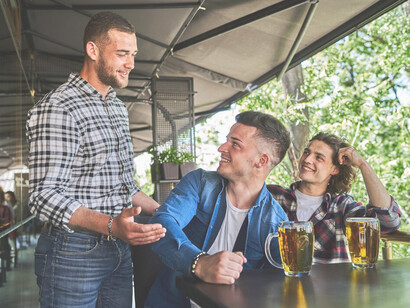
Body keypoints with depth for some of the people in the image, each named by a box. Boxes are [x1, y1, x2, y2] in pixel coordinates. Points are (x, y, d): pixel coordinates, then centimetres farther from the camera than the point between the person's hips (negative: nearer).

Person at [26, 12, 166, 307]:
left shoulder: (119, 108, 13)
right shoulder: (56, 108, -14)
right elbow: (44, 196, -21)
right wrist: (110, 225, -33)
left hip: (120, 249, 8)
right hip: (73, 254, -7)